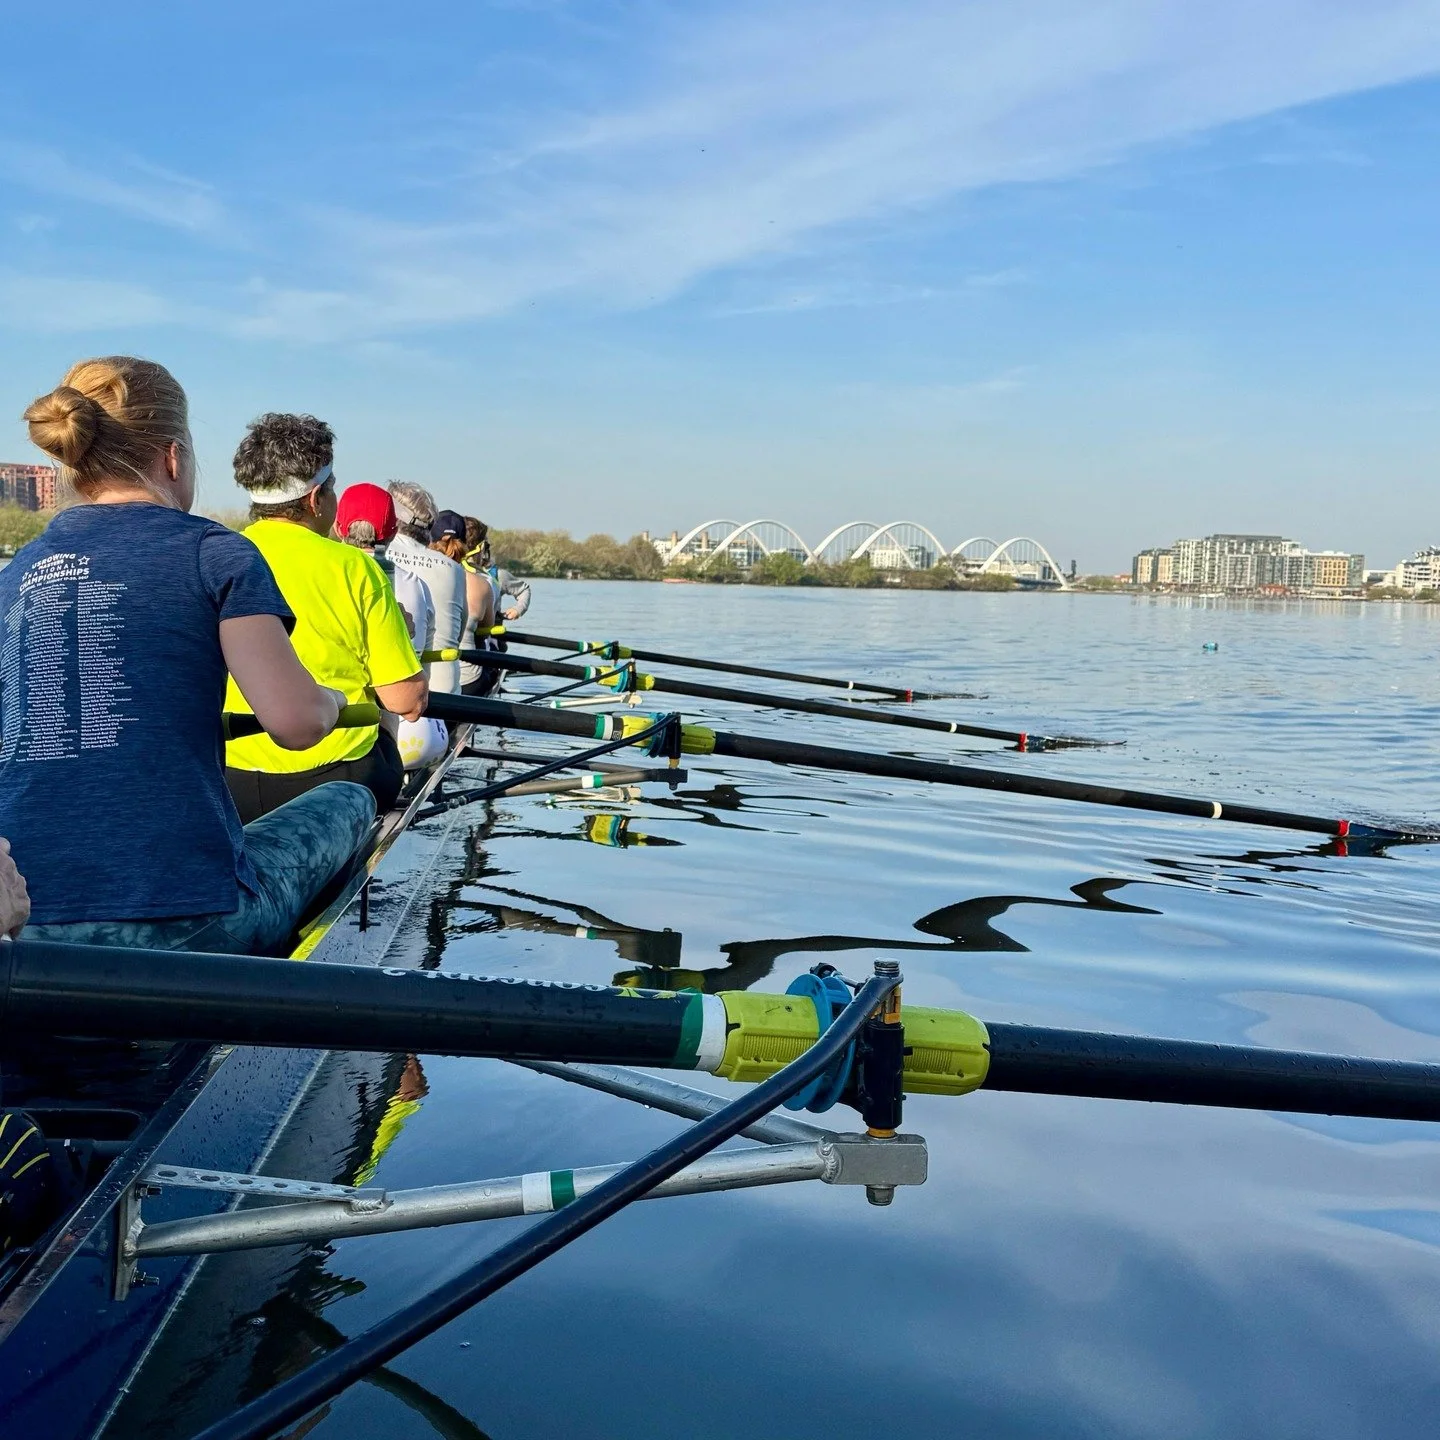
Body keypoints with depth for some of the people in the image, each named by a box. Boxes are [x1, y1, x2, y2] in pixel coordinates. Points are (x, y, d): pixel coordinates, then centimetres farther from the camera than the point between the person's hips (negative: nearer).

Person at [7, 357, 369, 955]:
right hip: (183, 919, -6)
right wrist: (333, 701, 10)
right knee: (348, 801, 21)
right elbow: (296, 722, -14)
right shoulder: (214, 552, -3)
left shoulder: (15, 574, 12)